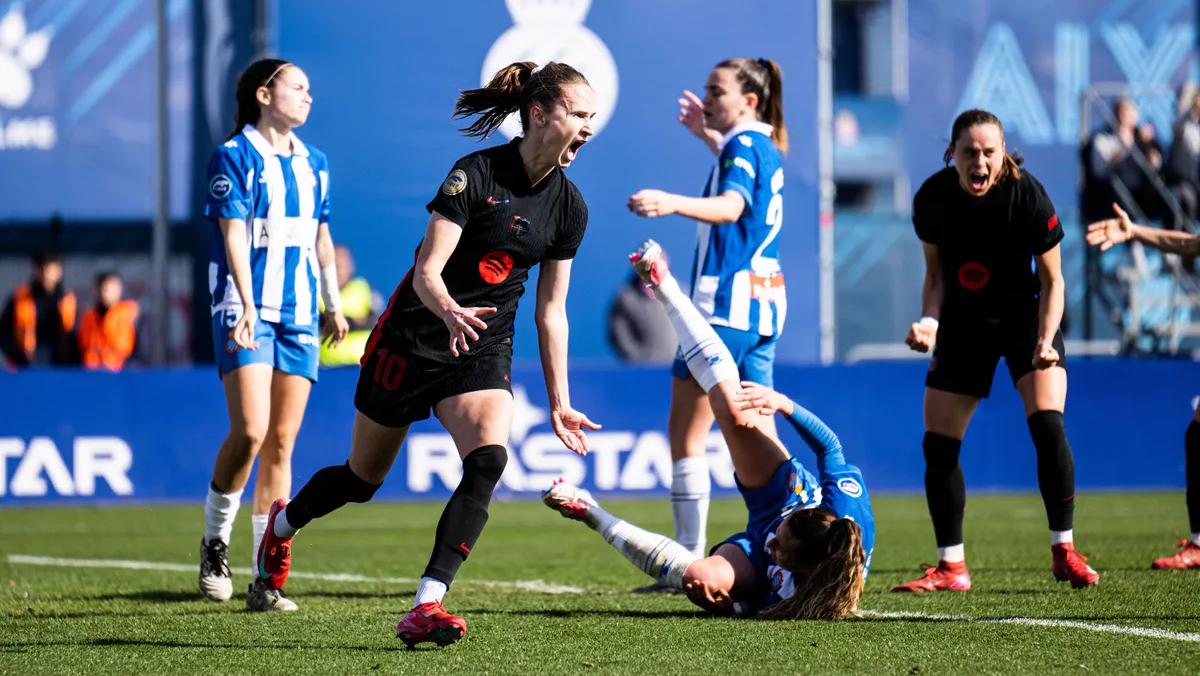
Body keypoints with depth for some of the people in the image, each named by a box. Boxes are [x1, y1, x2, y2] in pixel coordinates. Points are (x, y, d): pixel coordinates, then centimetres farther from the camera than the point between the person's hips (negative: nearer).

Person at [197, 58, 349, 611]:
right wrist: (247, 307, -21)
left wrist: (333, 304, 23)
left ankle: (266, 580, 3)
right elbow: (234, 235, -12)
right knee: (250, 432, -18)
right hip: (246, 310, -5)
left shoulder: (314, 164, 14)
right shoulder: (233, 157, -3)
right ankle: (214, 543, 5)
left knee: (281, 443, 1)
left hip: (299, 316, 5)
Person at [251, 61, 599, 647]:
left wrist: (558, 402, 7)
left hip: (484, 354, 4)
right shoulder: (476, 173, -18)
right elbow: (427, 270, -22)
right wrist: (449, 310, -43)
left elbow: (550, 311, 7)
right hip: (412, 340, -4)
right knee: (364, 478, 12)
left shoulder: (569, 206, -1)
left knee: (488, 461, -24)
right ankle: (283, 524, 45)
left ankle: (424, 609, -25)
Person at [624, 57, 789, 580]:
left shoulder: (743, 145, -12)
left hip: (727, 301, -10)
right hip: (764, 303, 10)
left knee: (686, 434, -6)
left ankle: (689, 559, -9)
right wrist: (707, 134, 49)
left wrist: (673, 203, -49)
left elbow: (731, 205, -33)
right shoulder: (764, 146, 16)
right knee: (759, 435, 11)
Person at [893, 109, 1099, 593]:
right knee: (938, 443, -2)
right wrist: (929, 322, -17)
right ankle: (951, 567, 11)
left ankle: (1064, 552, -10)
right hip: (964, 326, 3)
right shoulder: (932, 199, -13)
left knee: (1047, 425, -22)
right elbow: (936, 275, 1)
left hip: (1026, 317, -3)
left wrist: (1045, 341, -26)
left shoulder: (1028, 197, -22)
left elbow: (1052, 281, -13)